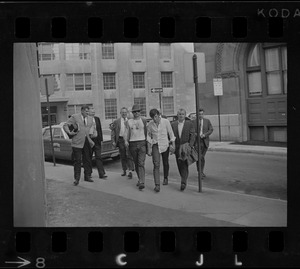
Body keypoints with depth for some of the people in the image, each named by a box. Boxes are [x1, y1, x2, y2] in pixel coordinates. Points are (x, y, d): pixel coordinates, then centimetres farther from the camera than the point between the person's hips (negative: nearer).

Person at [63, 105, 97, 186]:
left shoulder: (90, 119, 14)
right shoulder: (74, 117, -1)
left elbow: (94, 128, 27)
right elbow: (65, 125, 0)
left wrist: (94, 133, 8)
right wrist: (69, 132, -13)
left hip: (87, 142, 5)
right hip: (77, 142, -5)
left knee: (87, 160, 9)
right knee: (77, 161, -2)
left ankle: (87, 176, 21)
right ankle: (77, 178, 5)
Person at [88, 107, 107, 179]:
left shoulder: (97, 119, 9)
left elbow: (100, 129, 12)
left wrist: (101, 139, 7)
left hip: (97, 141, 3)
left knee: (98, 157, 1)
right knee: (89, 158, 8)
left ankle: (101, 174, -1)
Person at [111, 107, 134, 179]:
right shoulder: (116, 121, 7)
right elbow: (113, 132, 7)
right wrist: (113, 141, 1)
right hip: (120, 140, 1)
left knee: (129, 155, -9)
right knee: (122, 156, 9)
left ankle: (130, 171, -10)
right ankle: (124, 170, 23)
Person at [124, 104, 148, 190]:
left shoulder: (143, 120, 4)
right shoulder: (129, 122, 10)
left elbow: (147, 132, 5)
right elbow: (126, 132, 9)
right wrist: (126, 140, -8)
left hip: (142, 143, -3)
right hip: (132, 144, 3)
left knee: (141, 163, -12)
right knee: (136, 163, 11)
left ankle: (142, 182, -16)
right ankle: (140, 179, 29)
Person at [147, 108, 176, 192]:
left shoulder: (166, 122, -8)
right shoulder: (150, 124, -3)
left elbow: (171, 133, -1)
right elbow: (149, 135, 9)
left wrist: (173, 144, -3)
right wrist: (149, 146, 3)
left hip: (165, 145, 0)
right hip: (155, 145, 0)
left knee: (165, 163, 15)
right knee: (156, 164, -13)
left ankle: (165, 178, 41)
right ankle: (157, 185, -16)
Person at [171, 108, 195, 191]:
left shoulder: (189, 123, 2)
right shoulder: (173, 124, 8)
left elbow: (192, 135, -2)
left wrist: (190, 145, -12)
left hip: (186, 147, -3)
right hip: (177, 147, 3)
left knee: (184, 165, -10)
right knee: (180, 165, 7)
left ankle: (183, 182, -10)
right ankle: (184, 180, 24)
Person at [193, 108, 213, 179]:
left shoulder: (207, 121, 6)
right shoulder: (193, 121, 1)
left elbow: (211, 130, 2)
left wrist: (205, 135, -13)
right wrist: (195, 134, -17)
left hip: (205, 141, 2)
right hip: (197, 141, -2)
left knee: (202, 157, 11)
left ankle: (201, 172, 25)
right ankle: (200, 173, -8)